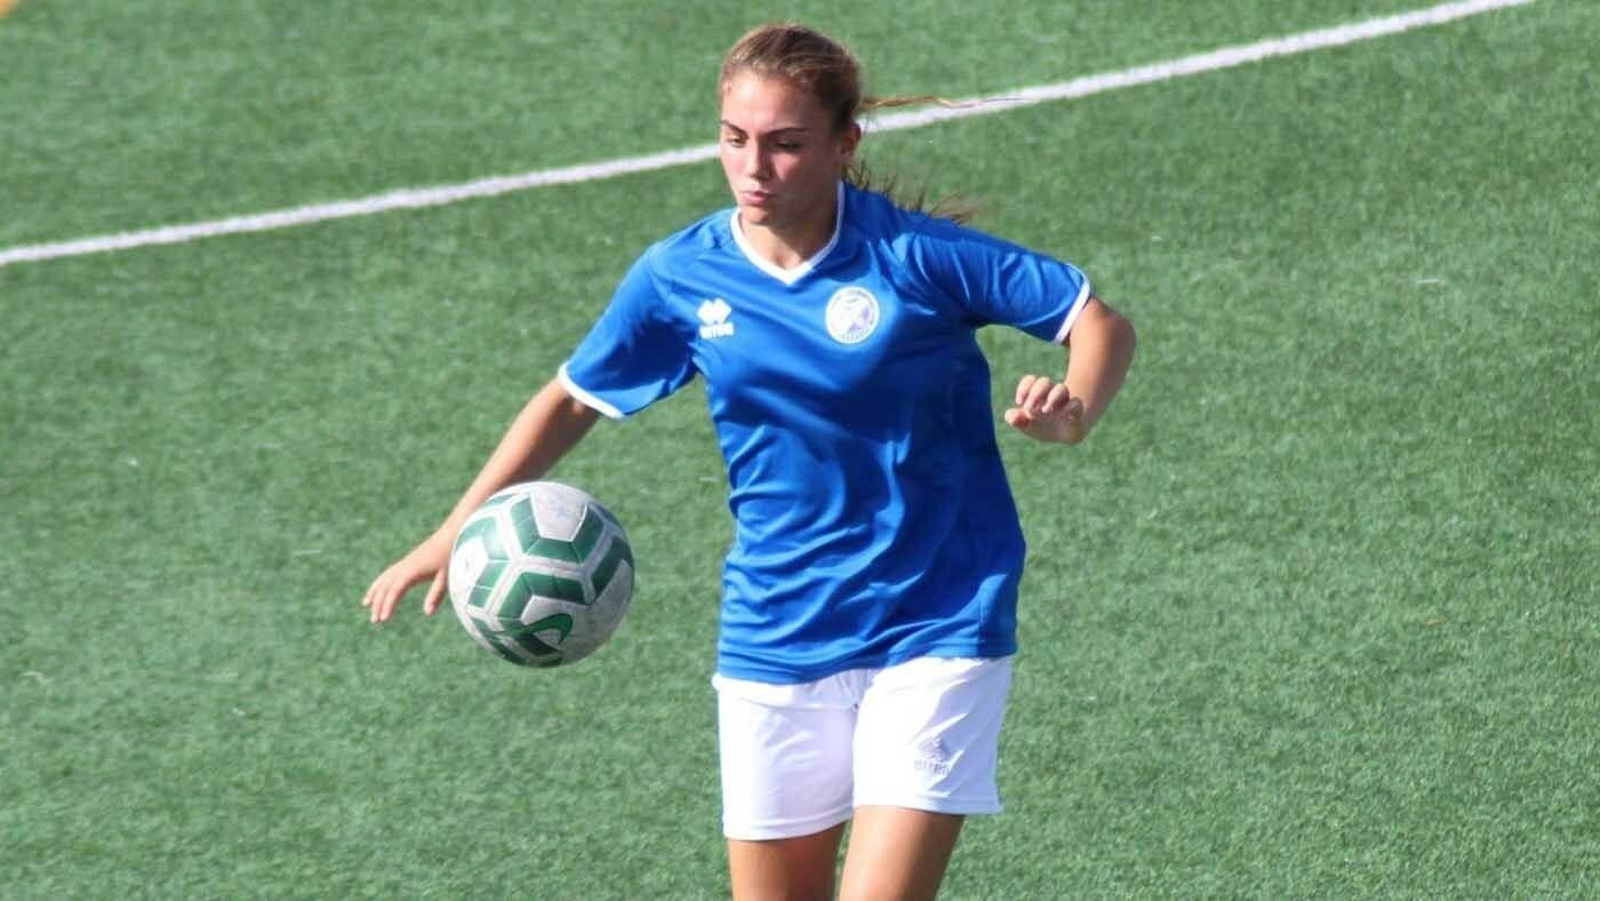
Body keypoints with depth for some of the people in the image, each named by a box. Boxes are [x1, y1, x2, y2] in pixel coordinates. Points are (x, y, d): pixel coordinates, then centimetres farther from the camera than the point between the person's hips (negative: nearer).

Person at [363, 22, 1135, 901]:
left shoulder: (915, 256, -13)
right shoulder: (680, 276, -2)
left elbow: (1099, 322, -9)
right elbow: (572, 399, 14)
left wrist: (1072, 414, -30)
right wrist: (458, 531, 8)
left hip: (934, 637, -4)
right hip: (774, 644, 4)